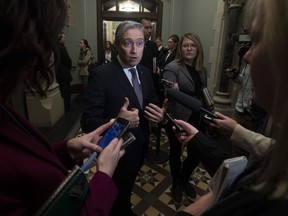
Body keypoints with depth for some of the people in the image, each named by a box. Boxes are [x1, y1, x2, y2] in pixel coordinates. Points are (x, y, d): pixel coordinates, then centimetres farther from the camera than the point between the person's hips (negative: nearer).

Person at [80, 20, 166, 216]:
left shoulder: (145, 73, -1)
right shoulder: (101, 75, -22)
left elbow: (153, 103, 8)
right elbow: (88, 123, -24)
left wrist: (159, 114, -15)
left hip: (139, 149, 7)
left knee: (126, 190, 33)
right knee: (116, 199, 21)